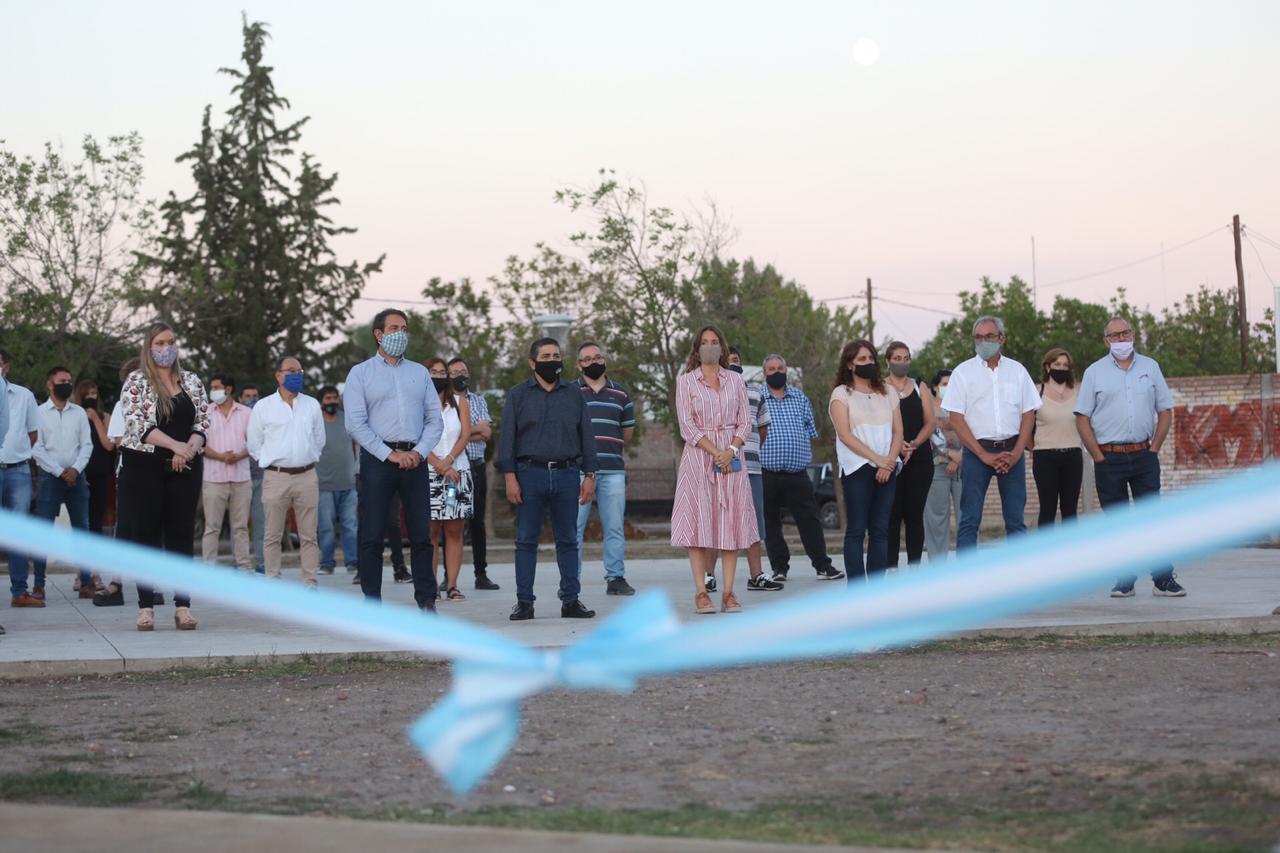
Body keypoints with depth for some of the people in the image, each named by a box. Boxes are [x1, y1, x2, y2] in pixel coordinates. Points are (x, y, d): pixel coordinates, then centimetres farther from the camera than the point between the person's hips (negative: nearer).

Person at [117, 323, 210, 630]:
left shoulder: (192, 382, 11)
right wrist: (176, 445, -21)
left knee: (182, 535, 2)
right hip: (143, 467, -3)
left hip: (185, 467, 3)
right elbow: (137, 424, -12)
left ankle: (183, 605, 3)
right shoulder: (136, 382, -1)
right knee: (146, 534, 0)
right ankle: (145, 607, 3)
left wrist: (189, 448, -12)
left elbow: (203, 421, 7)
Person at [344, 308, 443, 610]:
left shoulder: (420, 373, 15)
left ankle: (426, 601, 7)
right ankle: (372, 605, 2)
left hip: (415, 459, 3)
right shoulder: (360, 373, 5)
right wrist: (391, 455, -11)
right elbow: (356, 424, -4)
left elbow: (435, 419, 11)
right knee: (372, 536, -3)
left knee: (421, 535, 2)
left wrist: (418, 452, -6)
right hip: (377, 460, -3)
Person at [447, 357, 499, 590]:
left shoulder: (479, 401, 16)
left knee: (477, 522, 6)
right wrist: (475, 429, -6)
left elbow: (487, 434, 1)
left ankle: (481, 574, 9)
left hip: (476, 466, 3)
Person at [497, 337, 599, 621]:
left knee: (568, 541, 4)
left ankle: (571, 600, 8)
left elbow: (586, 436, 13)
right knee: (526, 541, -1)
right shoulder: (518, 395, 7)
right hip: (530, 473, -2)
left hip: (567, 474, 2)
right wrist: (509, 477, -6)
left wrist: (589, 475, 6)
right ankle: (524, 602, 3)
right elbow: (507, 437, 3)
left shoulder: (574, 395, 13)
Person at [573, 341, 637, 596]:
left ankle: (616, 577, 10)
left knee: (615, 527, 3)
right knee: (574, 527, -4)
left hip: (613, 470, 3)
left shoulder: (621, 394, 15)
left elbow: (628, 431, 22)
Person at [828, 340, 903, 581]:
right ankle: (856, 588, -7)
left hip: (887, 468, 4)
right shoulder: (841, 394, 3)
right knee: (856, 530, -6)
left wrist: (889, 461, -6)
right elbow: (845, 435, -7)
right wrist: (876, 458, -14)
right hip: (857, 468, -4)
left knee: (880, 530, 2)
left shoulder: (888, 392, 17)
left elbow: (898, 431, 11)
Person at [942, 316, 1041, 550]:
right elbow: (956, 418, -2)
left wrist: (1016, 453, -5)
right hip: (977, 451, -2)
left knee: (1016, 519, 3)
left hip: (1012, 451, 2)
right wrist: (984, 455, -9)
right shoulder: (963, 372, 3)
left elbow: (1029, 414, 8)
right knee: (970, 520, -4)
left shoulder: (1017, 370, 10)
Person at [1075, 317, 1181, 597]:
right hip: (1109, 457, -1)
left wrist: (1154, 449, 1)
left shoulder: (1150, 367, 9)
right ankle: (1124, 581, 9)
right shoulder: (1095, 372, 3)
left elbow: (1165, 411, 11)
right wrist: (1098, 457, -5)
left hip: (1143, 455, 1)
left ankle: (1163, 579, 1)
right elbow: (1082, 418, 1)